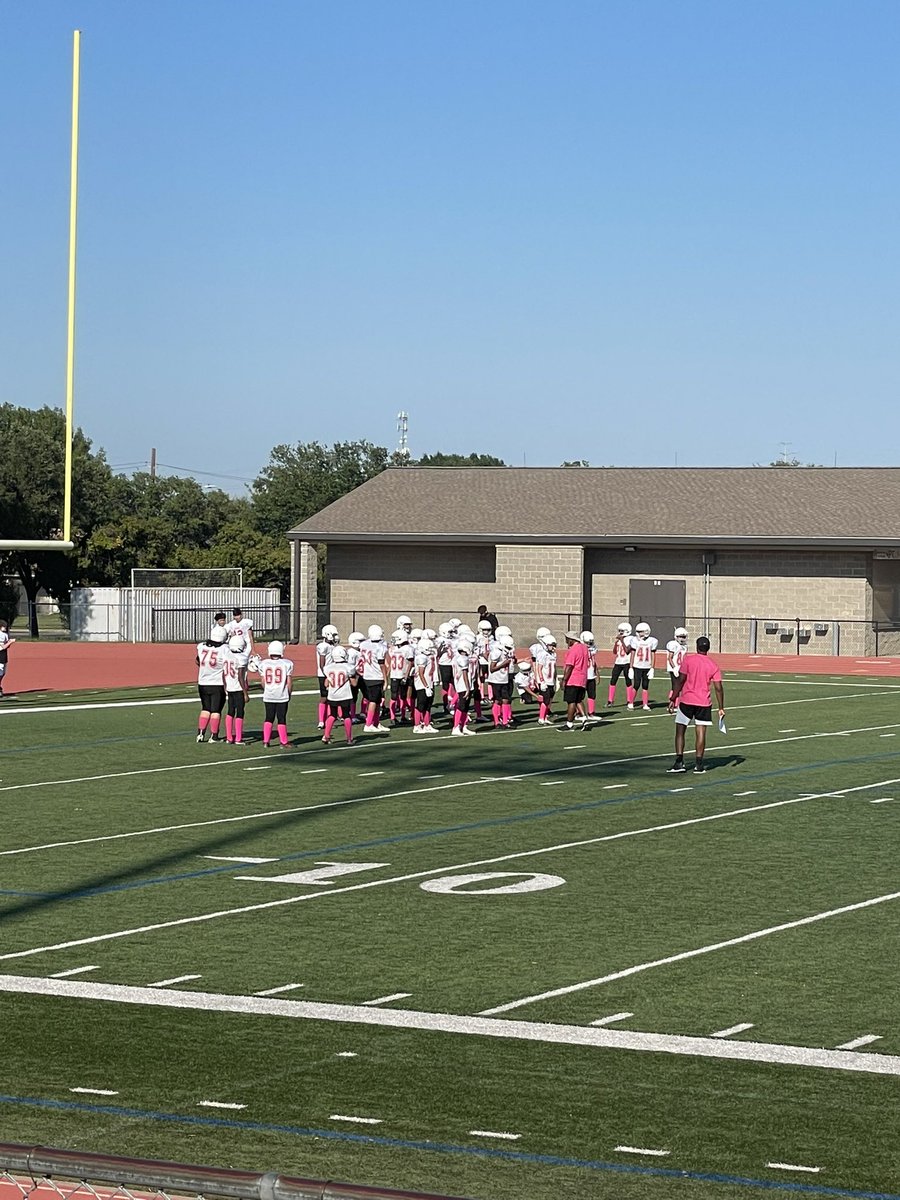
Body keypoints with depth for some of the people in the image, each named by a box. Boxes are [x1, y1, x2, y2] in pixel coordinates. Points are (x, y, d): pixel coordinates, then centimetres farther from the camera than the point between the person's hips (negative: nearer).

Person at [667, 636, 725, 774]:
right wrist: (721, 708, 6)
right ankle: (699, 764, 3)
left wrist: (673, 699, -4)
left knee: (680, 731, 7)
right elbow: (718, 688, 0)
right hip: (704, 703, 2)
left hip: (686, 701, -2)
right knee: (701, 733, 5)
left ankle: (679, 762, 1)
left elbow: (680, 681, -9)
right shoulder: (714, 666, 3)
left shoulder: (688, 660, -4)